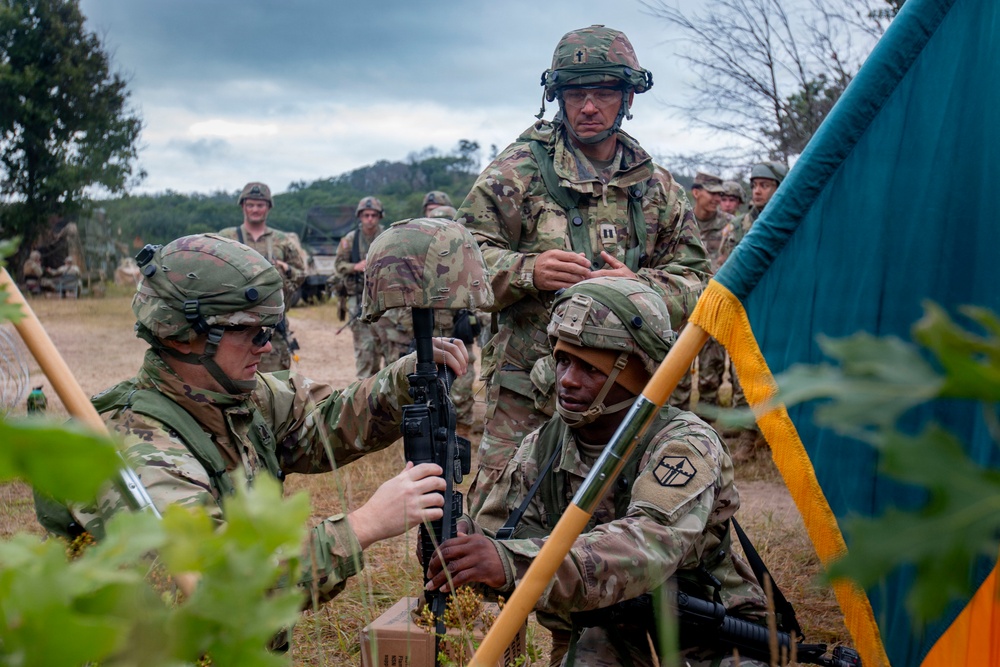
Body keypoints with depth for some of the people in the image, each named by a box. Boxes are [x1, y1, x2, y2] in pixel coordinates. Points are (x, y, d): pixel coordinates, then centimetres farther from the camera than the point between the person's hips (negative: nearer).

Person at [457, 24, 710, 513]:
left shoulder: (658, 188, 11)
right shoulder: (518, 170, 0)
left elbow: (695, 282, 10)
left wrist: (639, 287, -12)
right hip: (526, 395, -3)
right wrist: (528, 270, -20)